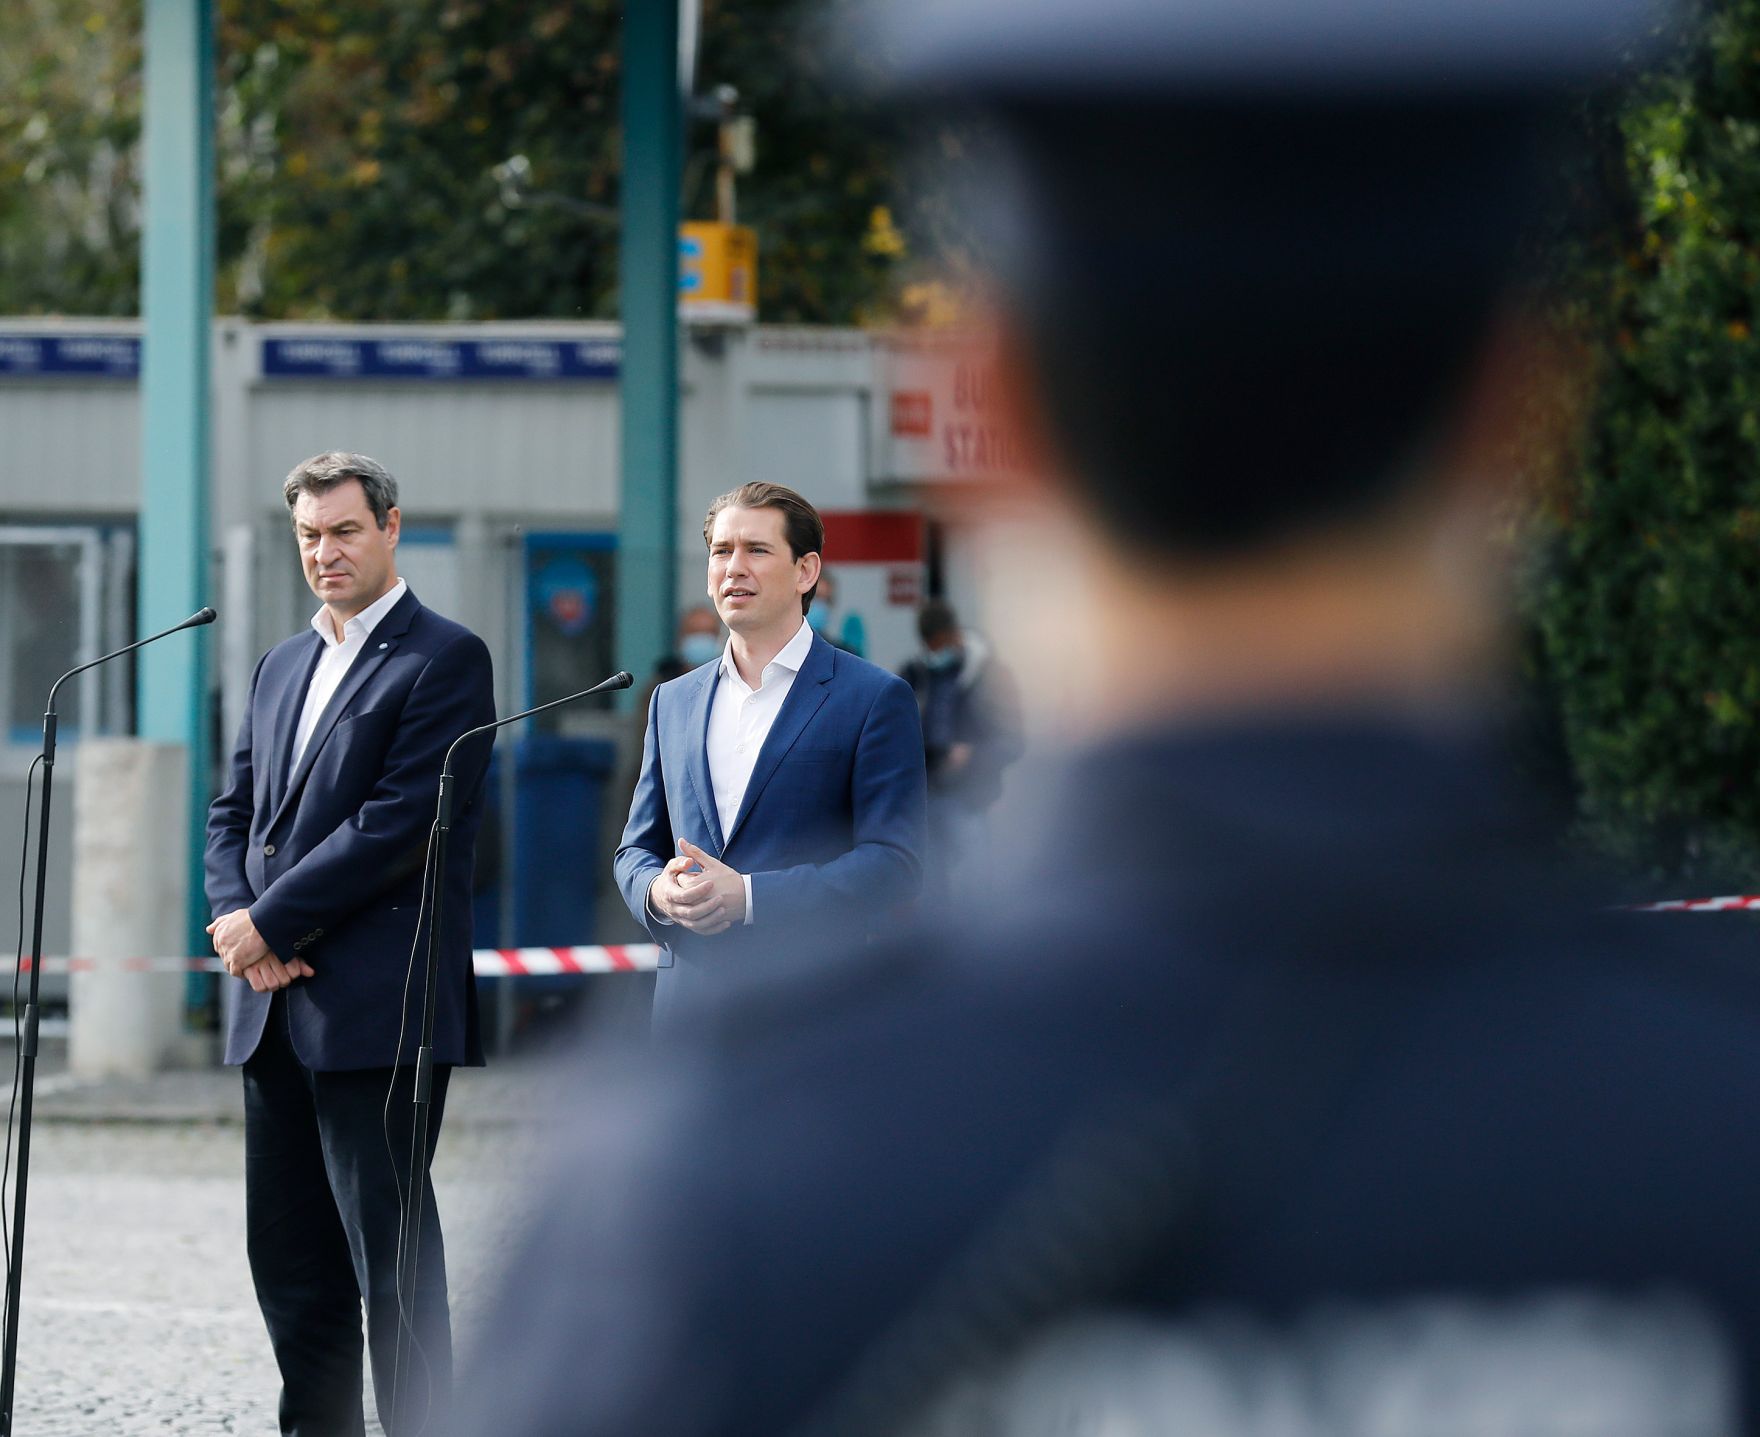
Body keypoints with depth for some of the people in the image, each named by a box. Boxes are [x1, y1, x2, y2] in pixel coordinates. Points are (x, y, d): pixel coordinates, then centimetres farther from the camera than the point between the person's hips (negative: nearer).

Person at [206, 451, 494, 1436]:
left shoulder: (445, 660, -6)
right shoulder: (282, 668, 19)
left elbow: (398, 823, -14)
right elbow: (235, 815, 18)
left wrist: (270, 923, -12)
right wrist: (243, 923, -2)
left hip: (378, 1011, -8)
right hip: (277, 1012, 8)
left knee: (390, 1254, -7)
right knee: (290, 1256, 10)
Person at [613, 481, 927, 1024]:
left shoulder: (874, 699, -1)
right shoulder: (673, 701, 17)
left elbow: (893, 863, -8)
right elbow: (637, 849, 21)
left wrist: (747, 895, -18)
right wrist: (657, 891, -5)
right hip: (688, 998, 4)